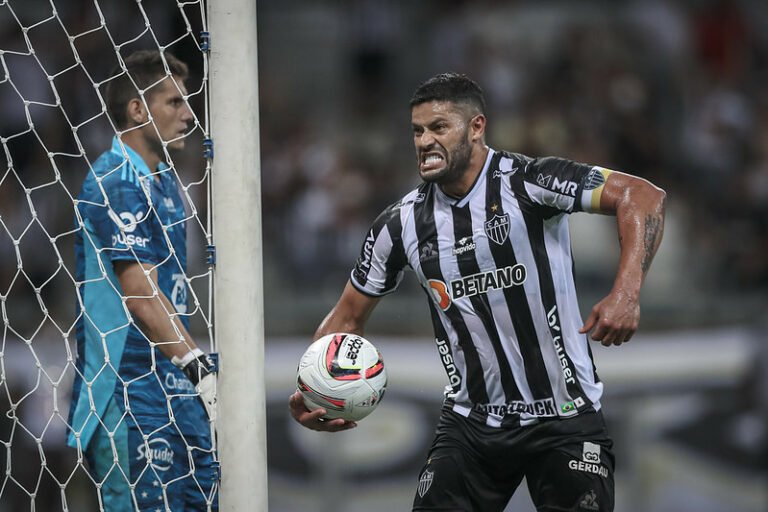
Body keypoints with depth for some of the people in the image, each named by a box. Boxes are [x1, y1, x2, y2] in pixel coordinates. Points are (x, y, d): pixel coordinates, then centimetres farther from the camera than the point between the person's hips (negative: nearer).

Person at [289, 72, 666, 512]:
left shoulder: (526, 182, -14)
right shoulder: (402, 225, 1)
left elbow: (644, 196, -21)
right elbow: (349, 315, 12)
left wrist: (627, 292, -35)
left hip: (564, 420, -4)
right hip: (471, 423, 4)